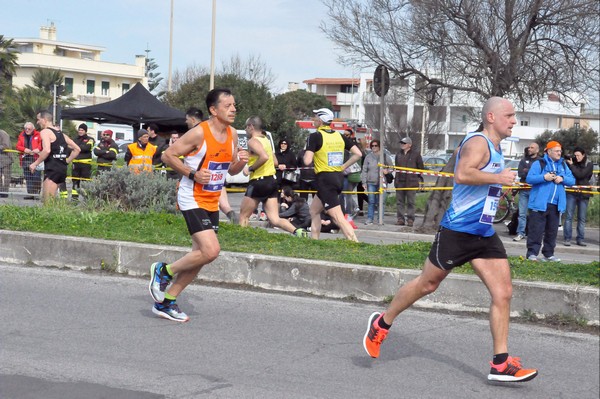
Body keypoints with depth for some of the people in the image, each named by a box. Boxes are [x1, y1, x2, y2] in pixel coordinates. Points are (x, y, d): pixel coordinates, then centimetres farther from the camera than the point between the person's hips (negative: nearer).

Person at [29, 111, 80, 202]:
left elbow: (47, 150, -23)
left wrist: (35, 163, -13)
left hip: (52, 169, -9)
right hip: (63, 169, 9)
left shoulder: (45, 132, -6)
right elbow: (77, 149, 19)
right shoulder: (61, 133, 19)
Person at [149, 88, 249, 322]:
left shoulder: (232, 134, 5)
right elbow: (167, 156, -11)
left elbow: (232, 170, 17)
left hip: (212, 202, 8)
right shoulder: (199, 133, -16)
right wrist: (192, 174, -19)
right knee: (211, 251, -20)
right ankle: (164, 271, 3)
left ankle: (165, 302, 20)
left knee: (200, 255, 9)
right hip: (192, 200, -8)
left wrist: (241, 162, -5)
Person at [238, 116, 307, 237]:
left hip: (259, 182, -8)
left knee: (243, 216, 7)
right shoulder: (266, 140, 16)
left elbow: (264, 157, -27)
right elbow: (275, 162, 22)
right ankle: (297, 231, -18)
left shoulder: (253, 141, -10)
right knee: (274, 220, 2)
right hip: (272, 181, 8)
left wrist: (250, 168, -15)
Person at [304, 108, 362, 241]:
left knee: (338, 217, -10)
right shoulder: (340, 136, 8)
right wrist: (343, 166, 10)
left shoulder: (315, 136, -11)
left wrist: (306, 154, 3)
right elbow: (358, 154, 5)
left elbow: (307, 161, -19)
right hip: (339, 177, 8)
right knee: (314, 210, 22)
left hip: (325, 179, -8)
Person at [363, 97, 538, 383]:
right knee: (427, 284, 5)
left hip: (484, 234, 9)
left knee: (503, 293, -2)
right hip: (457, 230, -9)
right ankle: (381, 324, 27)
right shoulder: (478, 142, -13)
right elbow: (461, 174, -31)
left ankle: (500, 365, -1)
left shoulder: (496, 150, 16)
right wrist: (498, 178, -25)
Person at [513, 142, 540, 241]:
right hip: (524, 190, 3)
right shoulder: (523, 160, 13)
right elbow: (520, 174, -1)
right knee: (522, 213, 1)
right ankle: (520, 233, 4)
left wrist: (527, 172, -11)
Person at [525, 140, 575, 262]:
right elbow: (529, 178, -9)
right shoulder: (539, 163, -1)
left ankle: (548, 254, 18)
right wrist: (544, 177, -21)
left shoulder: (563, 165, 16)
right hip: (539, 203, -6)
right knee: (536, 229, -7)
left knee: (552, 231, 10)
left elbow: (572, 180, 12)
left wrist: (562, 179, -8)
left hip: (556, 205, 6)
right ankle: (532, 253, -5)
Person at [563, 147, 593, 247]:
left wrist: (571, 165, -10)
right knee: (569, 216, -4)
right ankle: (567, 238, -2)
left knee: (582, 218, 4)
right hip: (571, 193, 0)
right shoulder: (571, 162, 4)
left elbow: (580, 175, -14)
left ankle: (580, 239, 10)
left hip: (583, 193, 0)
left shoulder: (589, 164, -1)